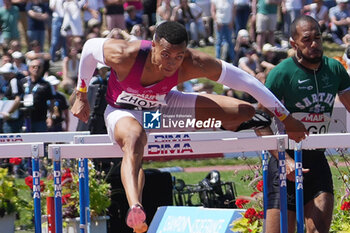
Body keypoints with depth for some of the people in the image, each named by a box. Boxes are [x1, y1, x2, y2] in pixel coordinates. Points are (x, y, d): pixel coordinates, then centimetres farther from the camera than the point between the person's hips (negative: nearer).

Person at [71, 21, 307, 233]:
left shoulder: (193, 64, -31)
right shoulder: (125, 55, -36)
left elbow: (242, 78, -23)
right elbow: (90, 47, -15)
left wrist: (285, 117, -19)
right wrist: (81, 96, -6)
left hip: (162, 106, 4)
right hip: (123, 111, -4)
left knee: (245, 112, -5)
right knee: (135, 138, -44)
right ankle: (135, 209, -66)